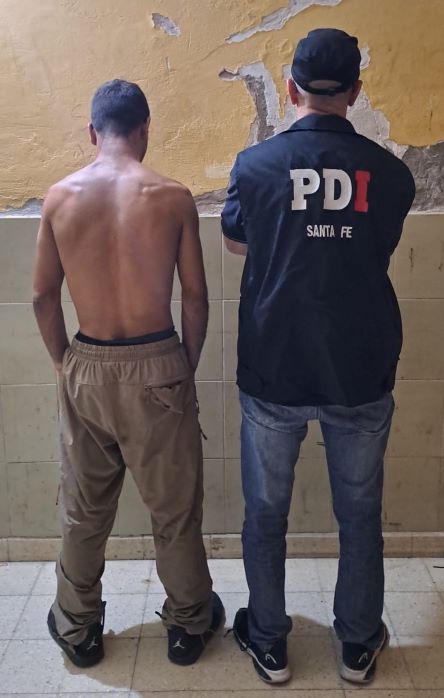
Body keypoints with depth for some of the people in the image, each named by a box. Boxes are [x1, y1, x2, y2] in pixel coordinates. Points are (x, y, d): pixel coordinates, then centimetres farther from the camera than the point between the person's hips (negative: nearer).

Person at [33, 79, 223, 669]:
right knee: (175, 509, 15)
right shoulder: (172, 197, -8)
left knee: (84, 510, 19)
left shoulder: (60, 196, -3)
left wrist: (64, 361, 14)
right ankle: (189, 625, 34)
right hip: (157, 366, -2)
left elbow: (43, 296, 1)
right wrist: (187, 365, 8)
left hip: (86, 369, 2)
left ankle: (78, 629, 37)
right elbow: (195, 298, -5)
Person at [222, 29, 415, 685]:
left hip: (274, 373, -1)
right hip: (361, 375, 2)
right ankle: (359, 644, 36)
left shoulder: (255, 164, -8)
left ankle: (269, 643, 33)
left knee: (265, 512, 17)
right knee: (360, 513, 19)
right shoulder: (389, 171, -5)